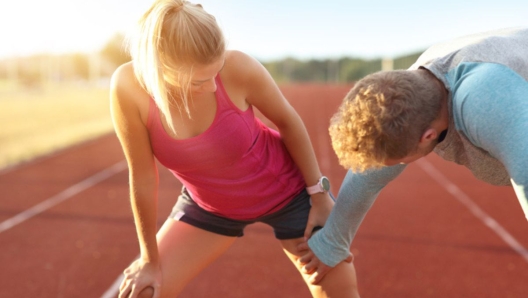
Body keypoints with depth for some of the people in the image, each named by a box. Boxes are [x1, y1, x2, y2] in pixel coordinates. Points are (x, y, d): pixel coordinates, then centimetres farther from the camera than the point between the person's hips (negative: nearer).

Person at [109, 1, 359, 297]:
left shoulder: (238, 67, -31)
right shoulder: (129, 86, -28)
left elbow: (288, 121, -13)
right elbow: (142, 176, -18)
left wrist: (318, 194, -6)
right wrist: (150, 259, -7)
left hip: (287, 191, -1)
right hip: (209, 205, 2)